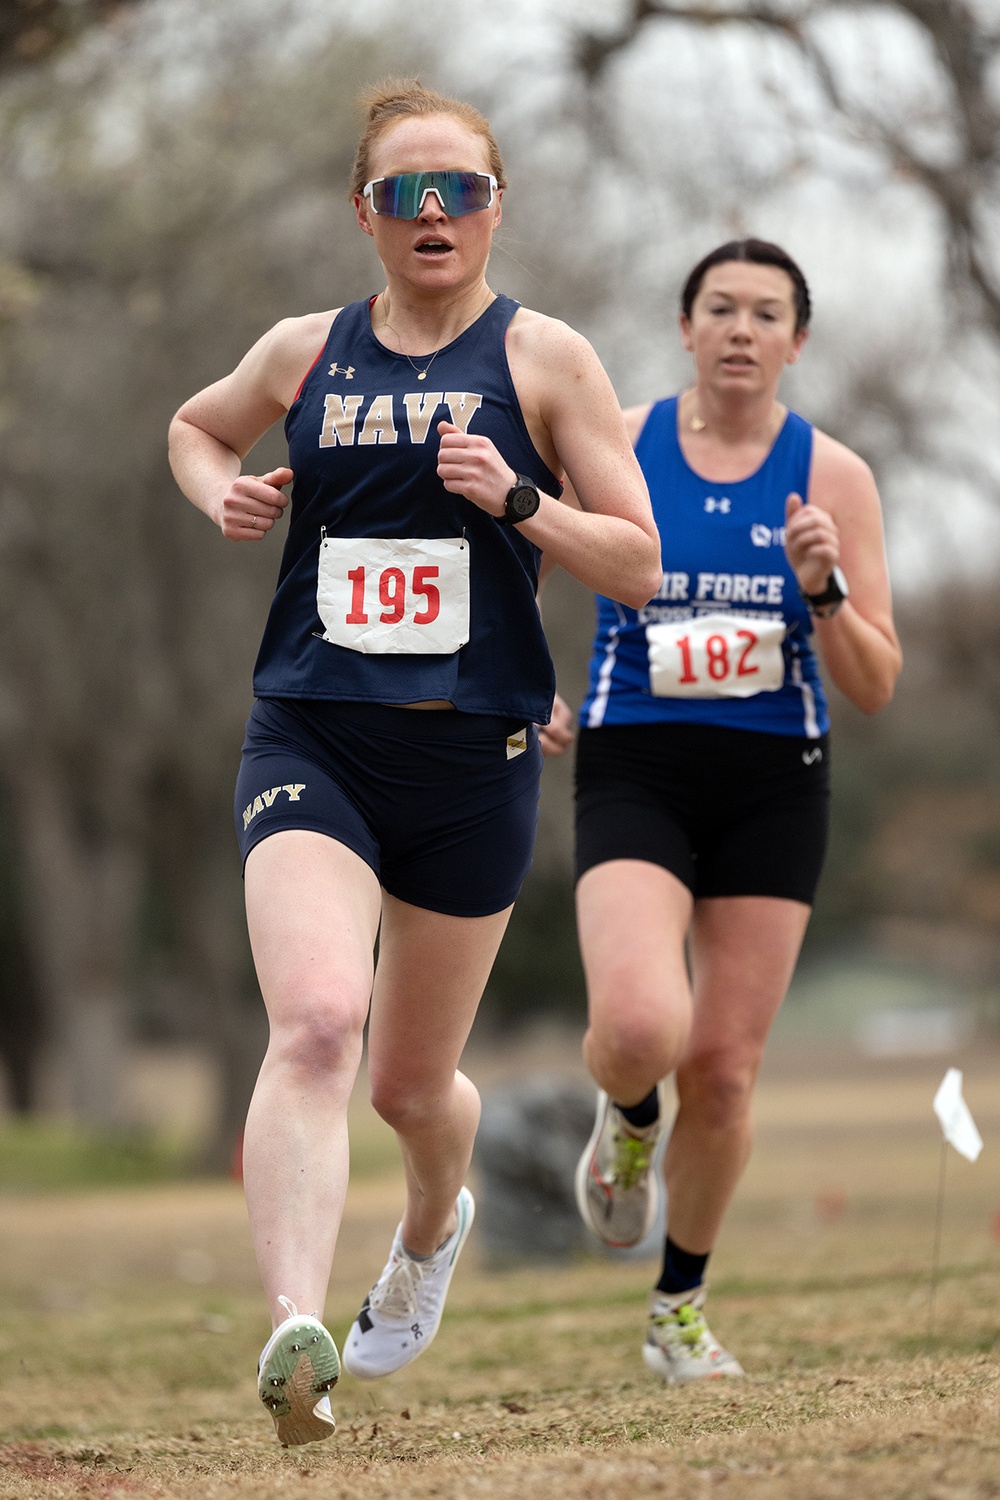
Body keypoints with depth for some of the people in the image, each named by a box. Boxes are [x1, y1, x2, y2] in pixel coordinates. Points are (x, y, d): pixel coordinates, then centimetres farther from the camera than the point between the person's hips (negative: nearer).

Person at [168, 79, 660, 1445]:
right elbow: (196, 425, 29)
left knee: (412, 1086, 13)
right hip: (310, 741, 0)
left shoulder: (544, 359, 1)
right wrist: (222, 494, 7)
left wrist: (519, 501, -16)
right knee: (315, 1024, -25)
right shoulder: (304, 353, 7)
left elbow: (639, 566, 1)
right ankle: (295, 1338, -35)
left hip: (474, 754, 0)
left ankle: (433, 1228, 49)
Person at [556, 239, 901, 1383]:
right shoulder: (612, 449, 0)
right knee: (640, 1027, -24)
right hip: (635, 774, -1)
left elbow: (875, 689, -1)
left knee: (722, 1066, 3)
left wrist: (824, 589, -18)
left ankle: (681, 1308, 24)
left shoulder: (832, 478, 0)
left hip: (773, 785, 1)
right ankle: (628, 1120, 14)